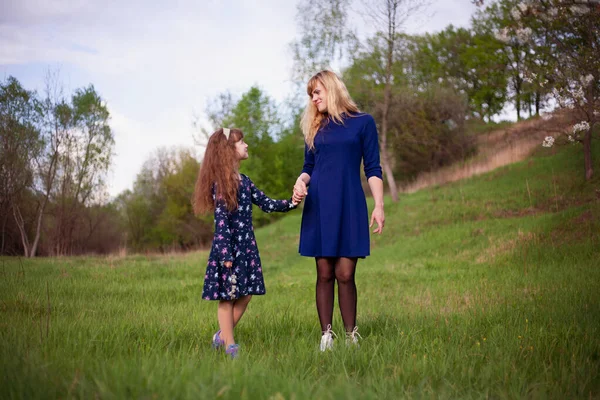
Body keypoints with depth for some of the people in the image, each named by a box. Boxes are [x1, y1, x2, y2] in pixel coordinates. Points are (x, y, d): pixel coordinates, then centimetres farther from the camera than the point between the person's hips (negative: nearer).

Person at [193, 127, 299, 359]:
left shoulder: (244, 181, 13)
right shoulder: (221, 184, -12)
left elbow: (266, 204, 15)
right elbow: (220, 220, -16)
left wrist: (291, 203, 0)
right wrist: (225, 254, -20)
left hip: (247, 245, 8)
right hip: (229, 246, -8)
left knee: (245, 294, 9)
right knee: (228, 297, 1)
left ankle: (222, 336, 23)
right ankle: (229, 345, 10)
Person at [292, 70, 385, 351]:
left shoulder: (362, 123, 5)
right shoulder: (315, 128, 15)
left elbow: (372, 169, 3)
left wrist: (379, 206, -5)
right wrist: (301, 182, -5)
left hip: (350, 206, -3)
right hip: (319, 206, 3)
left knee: (345, 274, -6)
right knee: (324, 274, 1)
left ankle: (351, 336, 4)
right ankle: (326, 336, 6)